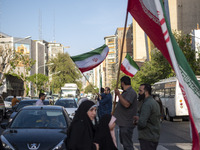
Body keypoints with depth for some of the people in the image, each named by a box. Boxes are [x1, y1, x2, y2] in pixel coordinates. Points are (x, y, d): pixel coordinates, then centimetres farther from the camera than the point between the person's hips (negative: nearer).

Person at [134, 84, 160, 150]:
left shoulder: (147, 104, -19)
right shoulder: (155, 102, 14)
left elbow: (142, 123, -27)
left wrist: (137, 122, -5)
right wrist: (139, 118, 16)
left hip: (147, 139, -10)